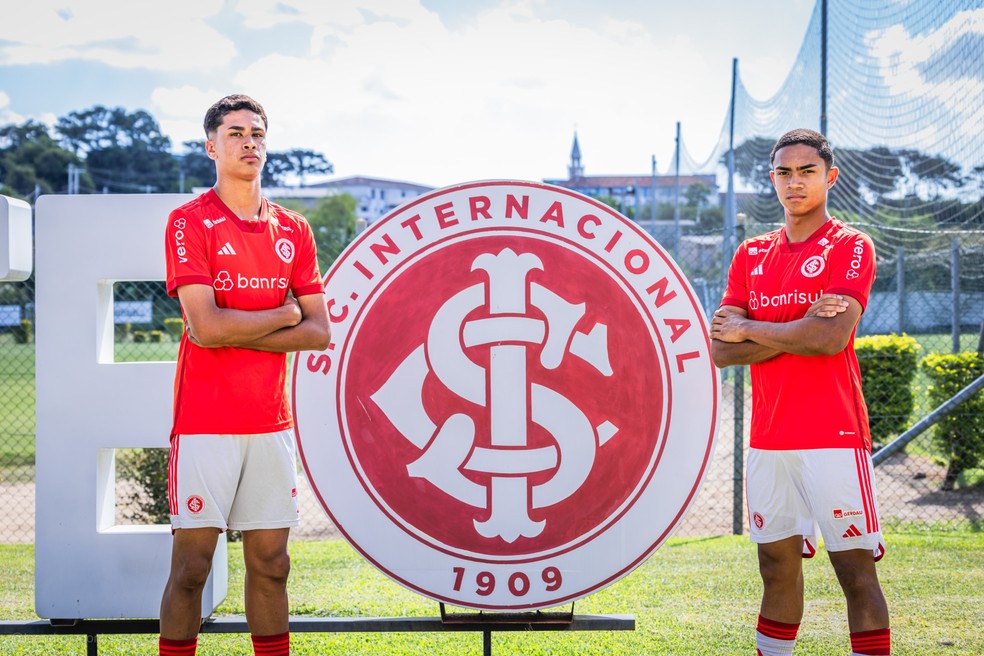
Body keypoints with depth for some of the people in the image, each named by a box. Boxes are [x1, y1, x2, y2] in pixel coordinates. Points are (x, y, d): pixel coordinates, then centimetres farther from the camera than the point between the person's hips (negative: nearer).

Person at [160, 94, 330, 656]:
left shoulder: (294, 231, 11)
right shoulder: (190, 222, -3)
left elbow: (319, 332, 4)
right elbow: (206, 326, -15)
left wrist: (237, 331, -8)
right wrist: (283, 314, -3)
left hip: (272, 420, 5)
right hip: (206, 421, -4)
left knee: (270, 564, 8)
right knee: (191, 567, -2)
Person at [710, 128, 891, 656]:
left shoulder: (850, 247, -2)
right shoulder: (751, 255, 14)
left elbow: (832, 338, -16)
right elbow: (720, 350, 4)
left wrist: (749, 328, -5)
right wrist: (801, 329, -9)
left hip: (833, 436, -5)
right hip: (767, 436, 5)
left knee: (856, 573, -5)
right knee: (778, 568, 13)